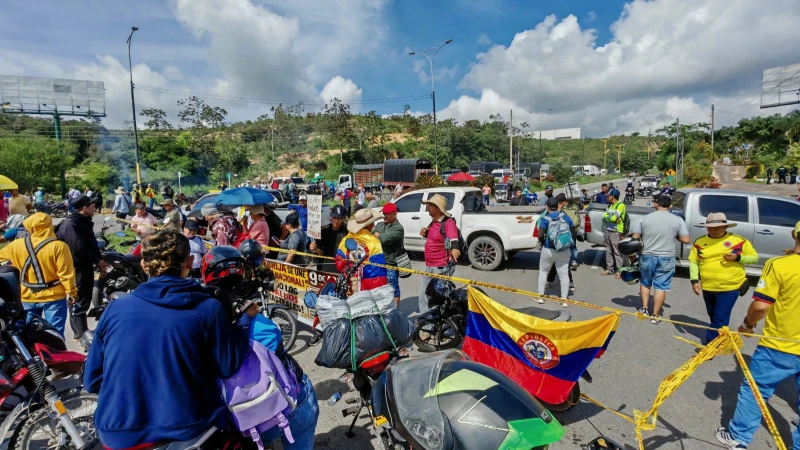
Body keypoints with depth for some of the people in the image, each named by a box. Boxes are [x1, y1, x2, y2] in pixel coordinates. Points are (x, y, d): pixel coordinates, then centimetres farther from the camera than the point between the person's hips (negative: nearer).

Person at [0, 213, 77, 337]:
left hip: (28, 297, 4)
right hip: (54, 297, -4)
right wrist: (72, 292, -5)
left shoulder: (17, 245, -4)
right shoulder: (58, 246, -17)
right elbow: (66, 273, -16)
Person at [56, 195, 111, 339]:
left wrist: (99, 261, 11)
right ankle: (80, 333, 11)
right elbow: (79, 248, -25)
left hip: (85, 266, 10)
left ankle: (82, 331, 29)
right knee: (79, 300, 1)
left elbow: (92, 244, 15)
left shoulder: (84, 222, 11)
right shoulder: (70, 224, -19)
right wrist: (97, 261, -16)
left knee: (84, 298, 17)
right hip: (77, 268, -10)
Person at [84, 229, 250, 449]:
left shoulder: (115, 309, -3)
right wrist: (245, 320, 7)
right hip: (188, 430, -3)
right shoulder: (208, 309, -13)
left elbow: (92, 380, 5)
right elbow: (228, 367, -4)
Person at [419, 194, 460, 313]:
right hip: (428, 267, 10)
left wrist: (455, 249, -57)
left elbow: (453, 239, -36)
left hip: (441, 268, -9)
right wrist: (425, 234, 4)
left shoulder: (448, 222, -19)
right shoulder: (434, 221, 9)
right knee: (423, 298, 19)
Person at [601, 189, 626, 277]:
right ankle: (610, 269, 18)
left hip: (616, 231, -8)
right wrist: (612, 219, -9)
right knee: (609, 251, 11)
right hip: (608, 230, 8)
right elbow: (604, 217, 7)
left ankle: (618, 271, 2)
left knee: (617, 252, -4)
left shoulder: (621, 205, -8)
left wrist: (607, 217, 0)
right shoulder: (610, 205, 17)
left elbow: (614, 217, -18)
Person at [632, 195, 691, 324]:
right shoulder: (678, 220, -5)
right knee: (660, 286, 6)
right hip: (666, 259, -1)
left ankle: (644, 308, 21)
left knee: (645, 282, 21)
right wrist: (674, 236, 13)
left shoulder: (645, 218, -3)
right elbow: (686, 240, -5)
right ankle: (655, 315, 11)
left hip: (647, 257, 1)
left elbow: (635, 238, -1)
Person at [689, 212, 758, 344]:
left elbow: (754, 257, 1)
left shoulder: (739, 240, -7)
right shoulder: (699, 242, 0)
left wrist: (738, 257, -19)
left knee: (720, 318, -3)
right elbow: (693, 262, 4)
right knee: (713, 317, 20)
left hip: (729, 288, -4)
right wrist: (694, 280, -5)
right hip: (707, 287, 4)